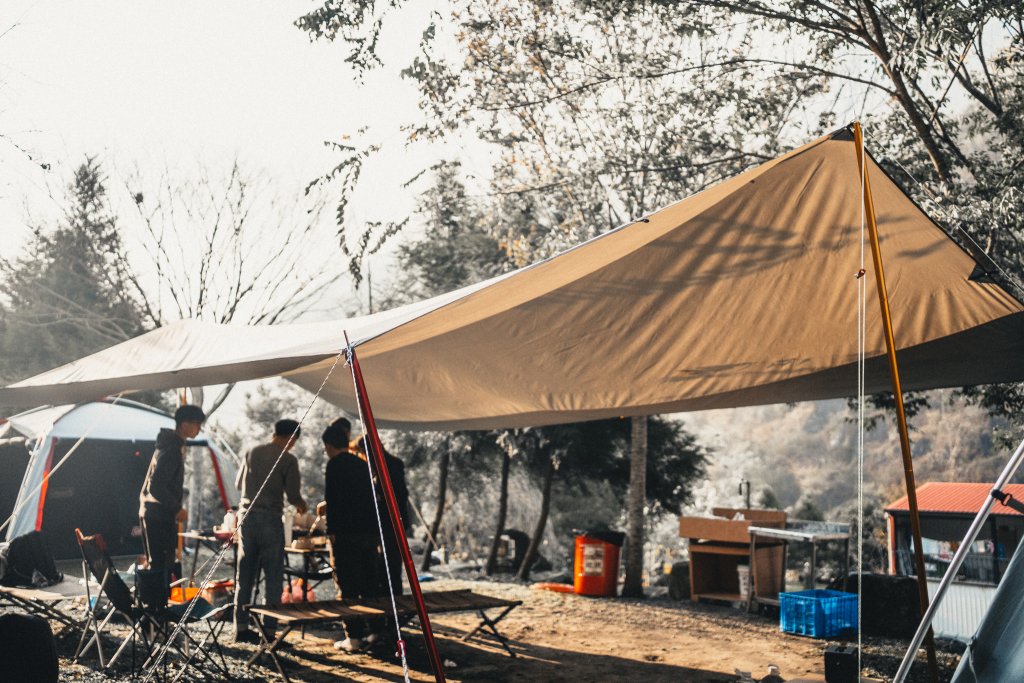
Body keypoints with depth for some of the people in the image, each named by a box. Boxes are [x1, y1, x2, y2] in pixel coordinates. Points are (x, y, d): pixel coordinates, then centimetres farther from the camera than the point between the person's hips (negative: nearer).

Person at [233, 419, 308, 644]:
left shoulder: (252, 453, 10)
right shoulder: (288, 460, -7)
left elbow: (239, 484, 21)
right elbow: (293, 496, -9)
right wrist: (302, 506, 12)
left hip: (247, 515, 6)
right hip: (270, 518, -6)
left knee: (244, 575, 11)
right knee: (273, 577, 1)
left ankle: (241, 628, 15)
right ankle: (269, 629, 0)